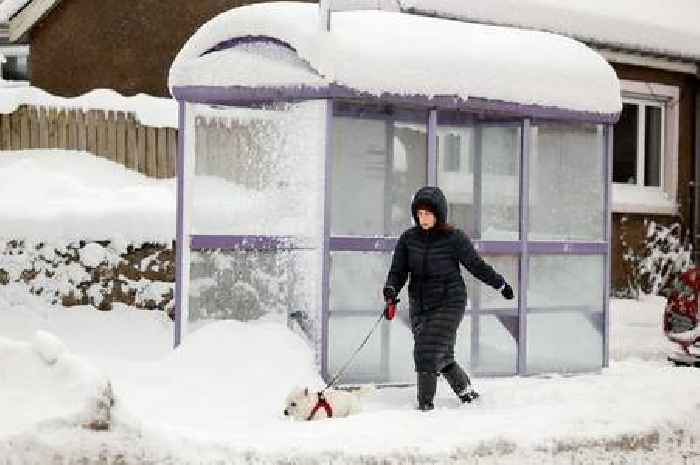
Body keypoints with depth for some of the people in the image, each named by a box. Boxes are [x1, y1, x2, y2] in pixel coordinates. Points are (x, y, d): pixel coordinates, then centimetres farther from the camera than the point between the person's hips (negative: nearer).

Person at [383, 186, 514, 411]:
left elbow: (476, 265, 0)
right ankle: (465, 389, 35)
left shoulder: (454, 238, -12)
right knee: (441, 358, 10)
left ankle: (425, 402, -5)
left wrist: (501, 284, 9)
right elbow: (398, 271, 1)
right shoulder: (408, 238, -2)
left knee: (429, 352, -15)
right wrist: (391, 289, -20)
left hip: (449, 303, -4)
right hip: (420, 305, 4)